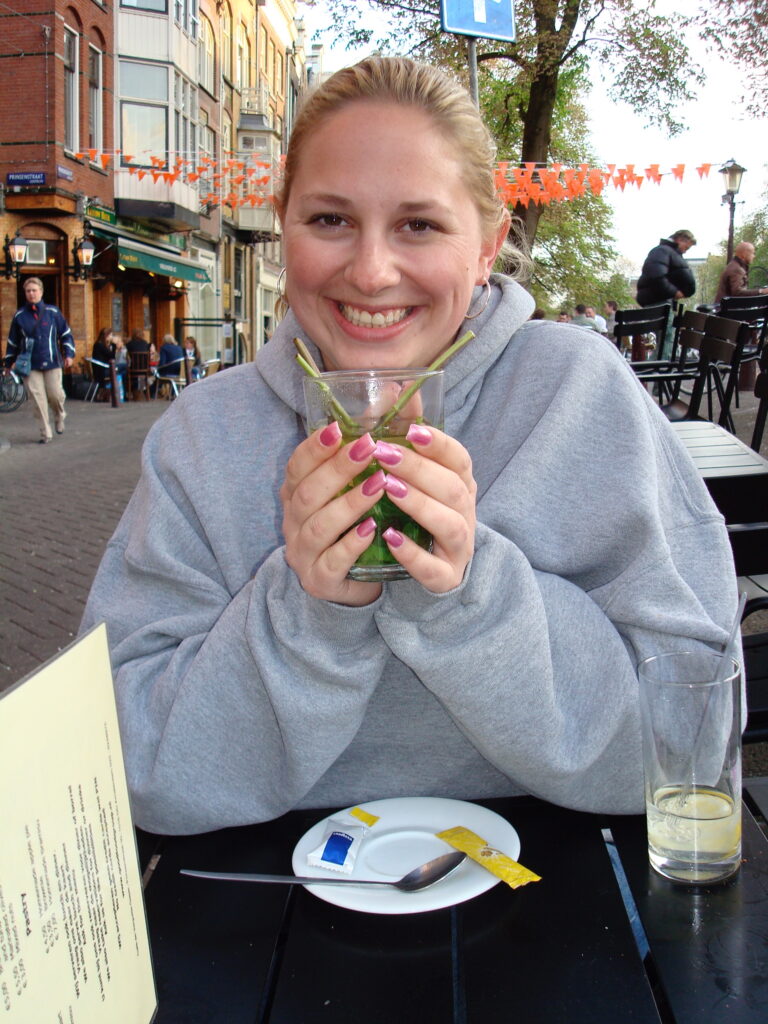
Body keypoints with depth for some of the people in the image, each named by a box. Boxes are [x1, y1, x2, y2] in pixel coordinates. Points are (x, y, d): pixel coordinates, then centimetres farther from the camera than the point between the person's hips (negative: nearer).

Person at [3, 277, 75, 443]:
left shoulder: (53, 312, 3)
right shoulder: (20, 315, 5)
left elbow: (66, 334, 9)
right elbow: (12, 341, 13)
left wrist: (69, 354, 1)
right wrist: (11, 361, 14)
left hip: (52, 362, -1)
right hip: (30, 365, 1)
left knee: (55, 394, -3)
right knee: (37, 398, -5)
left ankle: (60, 416, 32)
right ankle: (45, 433, 3)